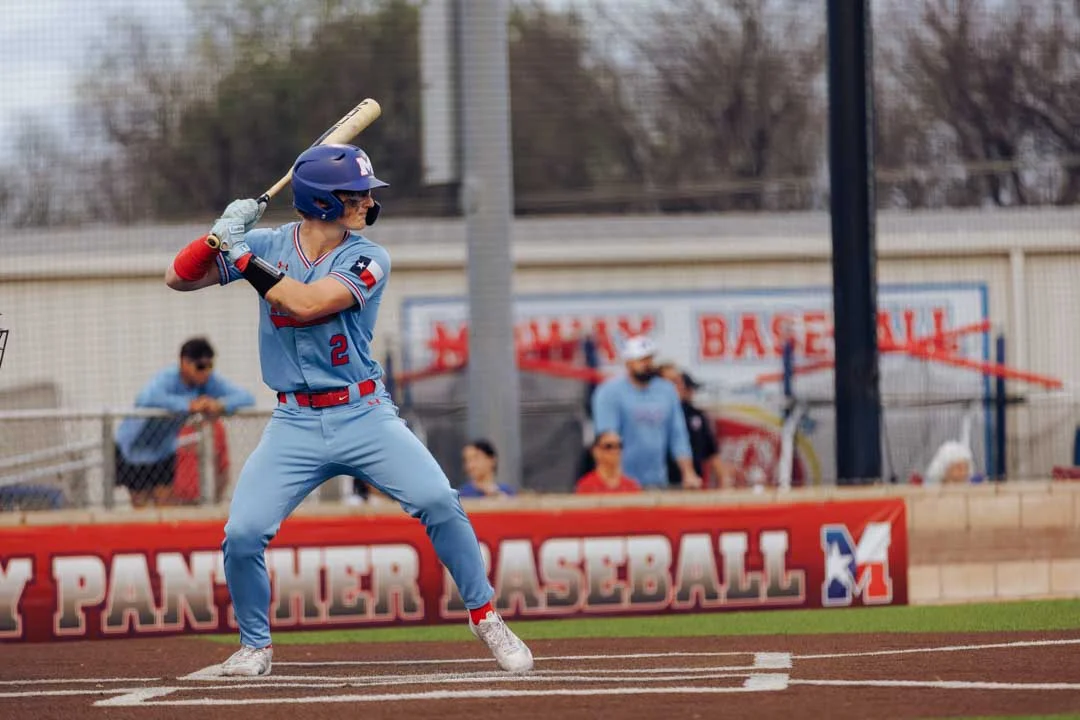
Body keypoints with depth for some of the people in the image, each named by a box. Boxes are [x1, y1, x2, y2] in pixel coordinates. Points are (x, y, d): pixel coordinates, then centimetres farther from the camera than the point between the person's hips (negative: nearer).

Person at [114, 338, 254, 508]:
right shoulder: (167, 379, -34)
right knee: (141, 505, 0)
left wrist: (220, 405, -42)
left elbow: (246, 398, -21)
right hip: (135, 449, -5)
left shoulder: (210, 382, -17)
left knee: (165, 506, 2)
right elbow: (145, 399, -57)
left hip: (164, 449, 5)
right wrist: (189, 405, -55)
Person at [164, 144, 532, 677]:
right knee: (242, 533, -12)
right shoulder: (268, 245, 1)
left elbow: (306, 303, -23)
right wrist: (222, 234, -16)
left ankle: (485, 618, 1)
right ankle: (255, 643, 12)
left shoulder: (367, 259, -7)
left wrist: (240, 252, -19)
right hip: (295, 425, 1)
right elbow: (179, 278, 1)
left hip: (364, 414, -1)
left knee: (439, 502, -17)